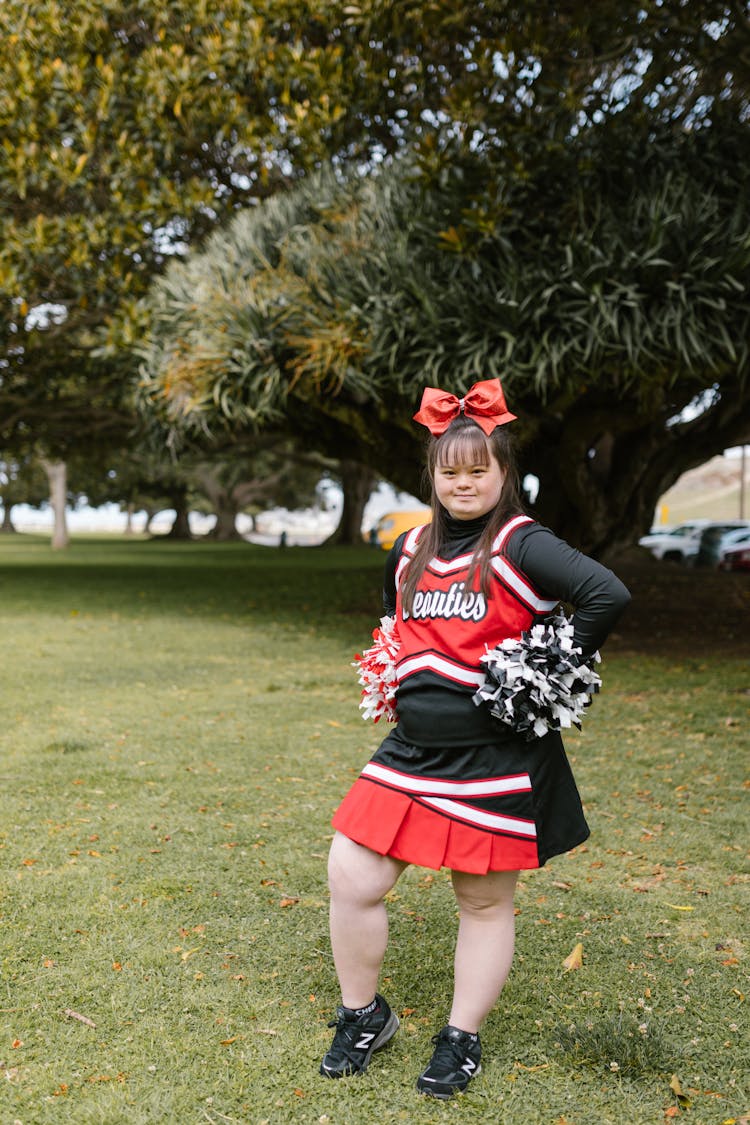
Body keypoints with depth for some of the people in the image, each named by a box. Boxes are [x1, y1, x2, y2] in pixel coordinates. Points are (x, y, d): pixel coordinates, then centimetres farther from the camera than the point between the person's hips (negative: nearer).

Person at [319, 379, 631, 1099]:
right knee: (350, 878, 2)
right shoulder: (410, 550, 11)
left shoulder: (520, 546, -11)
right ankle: (364, 1016, 26)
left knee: (485, 903, 9)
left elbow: (608, 595, -23)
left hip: (495, 760, -6)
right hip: (412, 749, 6)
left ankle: (462, 1042, 30)